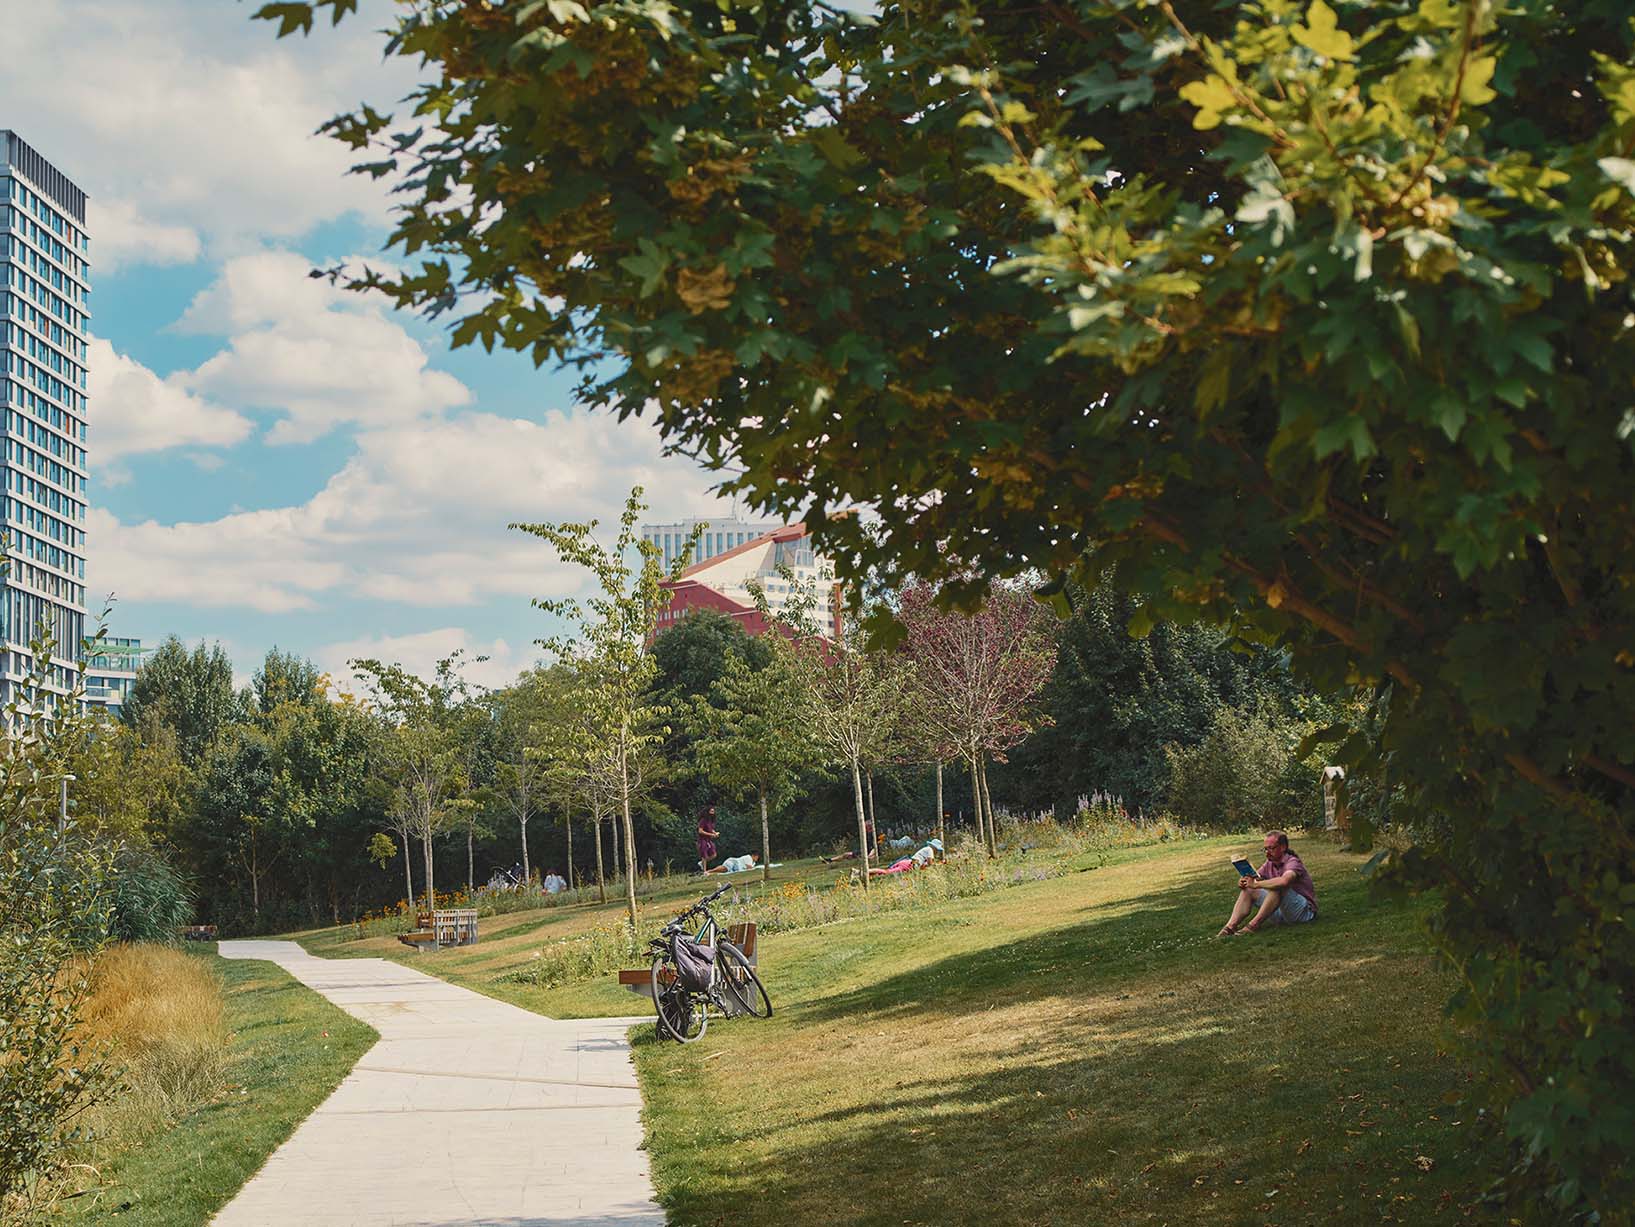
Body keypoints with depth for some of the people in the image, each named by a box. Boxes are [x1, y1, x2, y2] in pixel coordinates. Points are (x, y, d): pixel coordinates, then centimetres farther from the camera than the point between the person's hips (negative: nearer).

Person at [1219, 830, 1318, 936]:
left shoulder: (1293, 862, -17)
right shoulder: (1269, 864, 7)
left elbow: (1284, 881, -39)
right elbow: (1252, 880, 9)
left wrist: (1256, 884, -29)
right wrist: (1242, 882, -17)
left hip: (1305, 911, -8)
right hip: (1281, 911, 8)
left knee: (1277, 887, -33)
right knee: (1248, 890, 0)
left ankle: (1254, 925, -30)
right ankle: (1230, 927, -18)